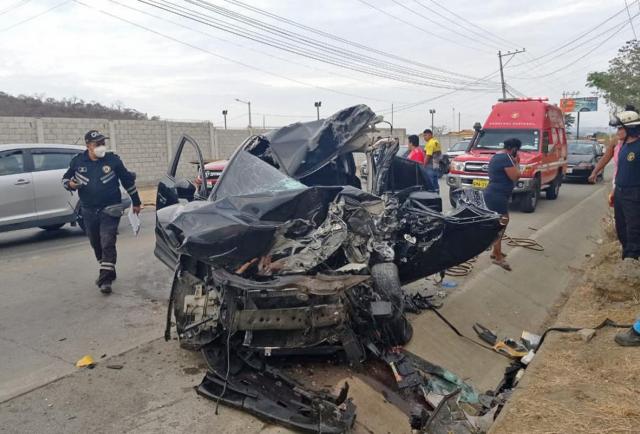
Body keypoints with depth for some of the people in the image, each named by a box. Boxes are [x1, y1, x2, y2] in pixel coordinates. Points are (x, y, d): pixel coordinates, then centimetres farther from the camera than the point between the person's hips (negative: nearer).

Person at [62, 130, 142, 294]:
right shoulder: (78, 161, 1)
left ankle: (106, 279, -10)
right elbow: (65, 178, 15)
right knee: (96, 244, 15)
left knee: (107, 244, -12)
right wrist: (70, 184, -11)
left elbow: (128, 180, 5)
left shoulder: (112, 159, -4)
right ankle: (107, 271, 34)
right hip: (89, 211, 4)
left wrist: (136, 202, 10)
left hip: (110, 209, -4)